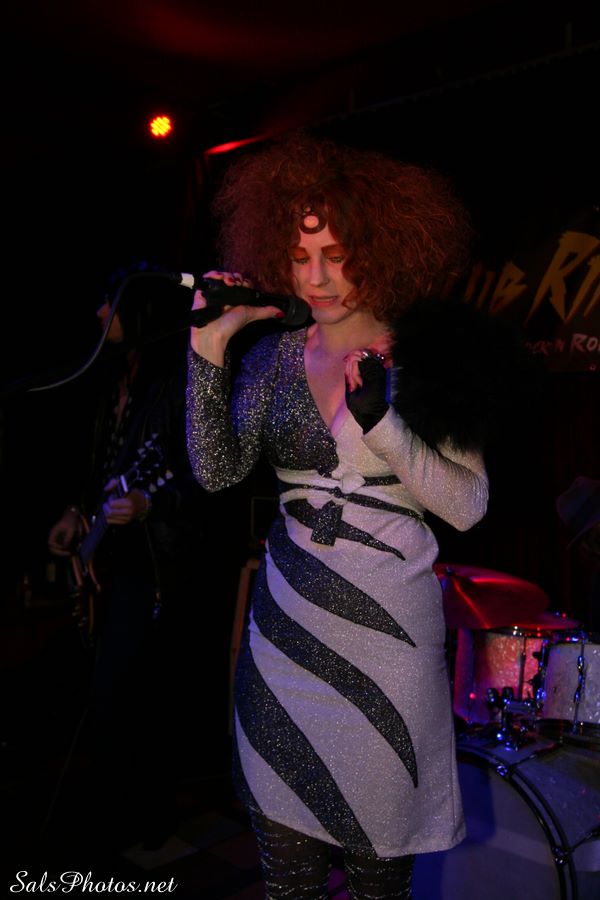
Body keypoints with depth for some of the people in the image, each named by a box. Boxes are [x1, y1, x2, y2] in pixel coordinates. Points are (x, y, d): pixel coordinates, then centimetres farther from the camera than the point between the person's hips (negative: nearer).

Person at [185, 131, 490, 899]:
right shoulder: (274, 356, 2)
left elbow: (468, 507, -10)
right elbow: (216, 472, -7)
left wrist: (381, 424, -23)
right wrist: (209, 346, -14)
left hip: (389, 629, -2)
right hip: (286, 622, 3)